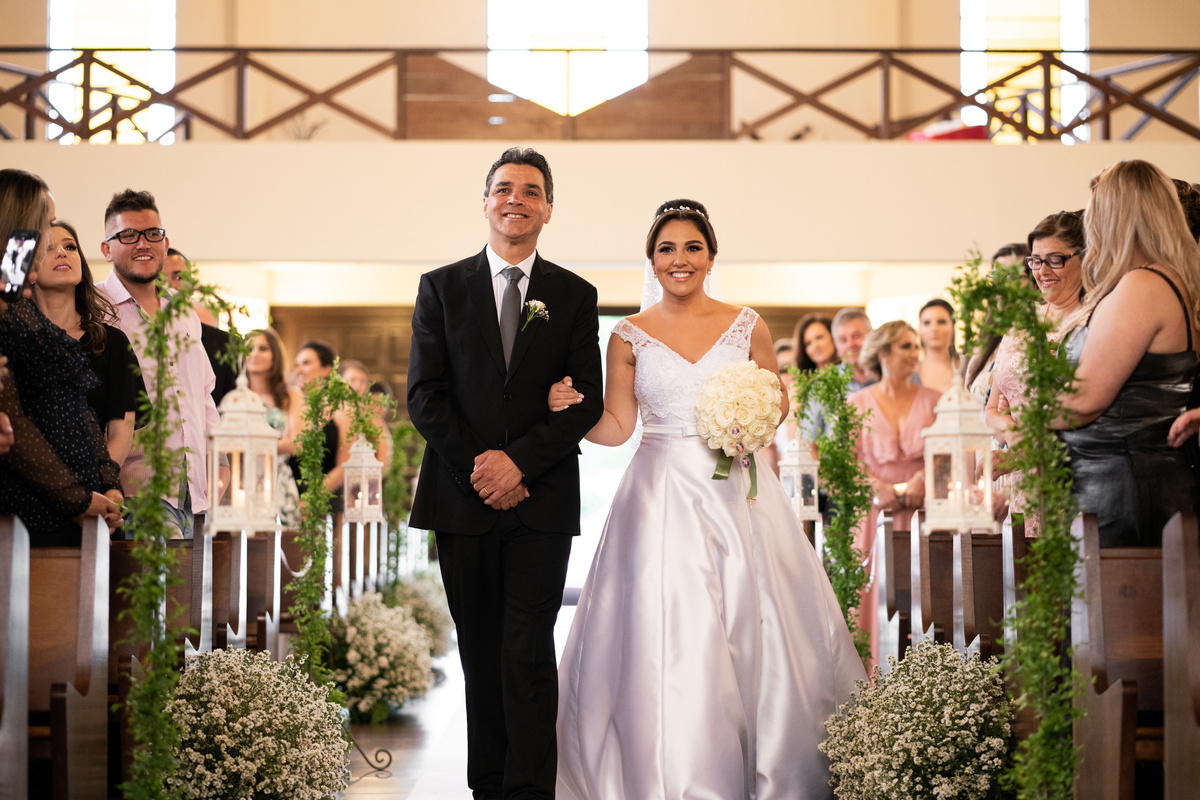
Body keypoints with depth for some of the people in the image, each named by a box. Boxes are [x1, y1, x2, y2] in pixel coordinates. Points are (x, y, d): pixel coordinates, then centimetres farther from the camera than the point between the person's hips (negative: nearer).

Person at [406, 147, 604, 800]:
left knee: (528, 653, -6)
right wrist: (477, 470, -9)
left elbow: (588, 402, 1)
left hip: (541, 499, -1)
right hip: (463, 499, 1)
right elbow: (423, 396, 1)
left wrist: (519, 462, -12)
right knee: (480, 653, 8)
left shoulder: (575, 296, 7)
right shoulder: (441, 288, 7)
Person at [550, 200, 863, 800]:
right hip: (662, 497, -1)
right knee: (664, 638, -6)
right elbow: (616, 427, 3)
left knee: (755, 631, -1)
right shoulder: (629, 336, 4)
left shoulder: (746, 325, 5)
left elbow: (777, 402, 14)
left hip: (736, 493, 1)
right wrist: (570, 411, -15)